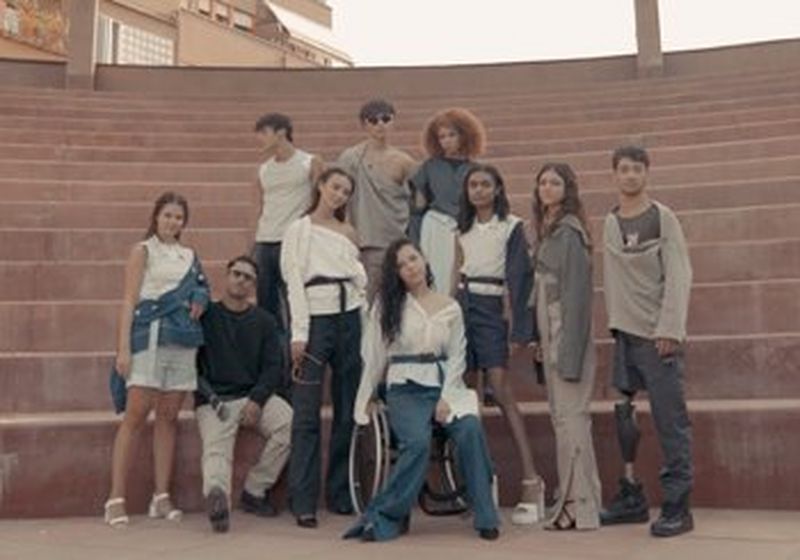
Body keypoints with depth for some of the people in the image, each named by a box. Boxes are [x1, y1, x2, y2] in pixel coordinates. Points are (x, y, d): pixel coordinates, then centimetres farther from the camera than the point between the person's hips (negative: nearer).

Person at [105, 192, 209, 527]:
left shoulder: (189, 256, 19)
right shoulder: (143, 251, 5)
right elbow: (129, 300, -3)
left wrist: (199, 302, 0)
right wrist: (123, 348, -12)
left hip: (183, 342, 5)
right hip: (150, 338, -5)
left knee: (169, 417, 5)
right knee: (136, 414, -9)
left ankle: (161, 497, 9)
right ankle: (116, 498, -5)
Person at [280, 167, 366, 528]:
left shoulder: (348, 233, 17)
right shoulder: (299, 230, 4)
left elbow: (361, 278, 12)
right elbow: (294, 283, -4)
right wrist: (298, 335, -10)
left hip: (349, 318, 5)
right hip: (316, 319, -5)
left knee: (347, 411, 7)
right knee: (307, 414, -7)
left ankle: (340, 494, 17)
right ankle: (303, 502, -1)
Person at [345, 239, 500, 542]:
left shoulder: (449, 308, 9)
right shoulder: (387, 305, 5)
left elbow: (457, 357, 5)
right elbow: (374, 356, 7)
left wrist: (446, 398, -8)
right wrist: (364, 400, 7)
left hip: (444, 385, 2)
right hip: (405, 389, -2)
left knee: (470, 429, -27)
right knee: (418, 442, -30)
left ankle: (484, 517, -14)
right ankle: (385, 517, -13)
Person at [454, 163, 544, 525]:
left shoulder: (512, 227, -2)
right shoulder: (464, 228, 15)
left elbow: (520, 278, -7)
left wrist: (520, 330, -12)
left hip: (490, 309, -5)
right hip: (463, 305, 5)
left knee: (501, 391, -13)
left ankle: (531, 479, -13)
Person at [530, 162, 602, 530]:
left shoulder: (568, 232, -10)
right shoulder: (548, 231, 16)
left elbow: (576, 292, -16)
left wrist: (569, 352, -19)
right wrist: (539, 338, 11)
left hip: (567, 335, -9)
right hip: (551, 335, 9)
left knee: (570, 416, -5)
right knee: (563, 416, 12)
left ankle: (578, 505, 3)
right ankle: (578, 501, 20)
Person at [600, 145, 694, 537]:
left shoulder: (662, 218, -1)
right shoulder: (610, 222, 13)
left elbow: (679, 276, -8)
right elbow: (612, 280, 13)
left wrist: (669, 329, -15)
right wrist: (613, 323, 7)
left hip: (657, 335, -5)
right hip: (624, 333, 5)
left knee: (670, 420, -5)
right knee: (622, 416, 7)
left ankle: (677, 506, 2)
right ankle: (631, 497, 18)